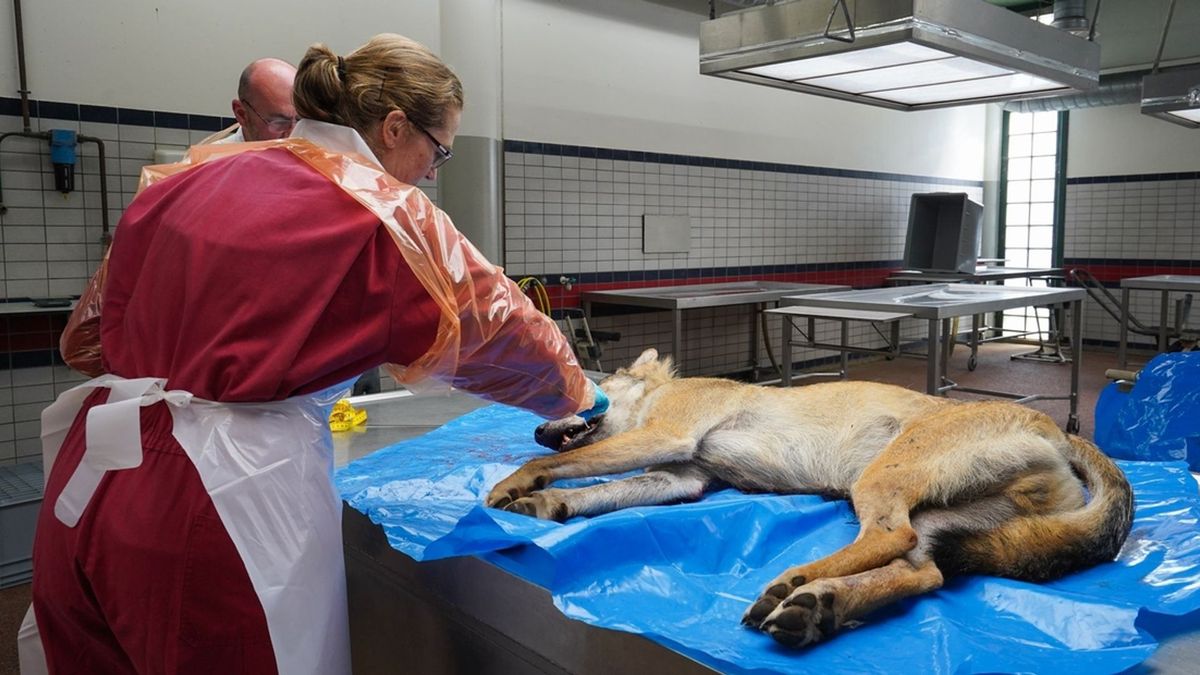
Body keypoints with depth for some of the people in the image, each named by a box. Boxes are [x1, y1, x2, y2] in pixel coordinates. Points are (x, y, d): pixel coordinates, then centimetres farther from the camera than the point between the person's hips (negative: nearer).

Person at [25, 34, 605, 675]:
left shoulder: (187, 181, 10)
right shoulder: (381, 212, -7)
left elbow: (101, 331, 17)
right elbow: (499, 327, 2)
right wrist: (576, 392, 19)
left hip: (89, 487, 7)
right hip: (229, 498, -6)